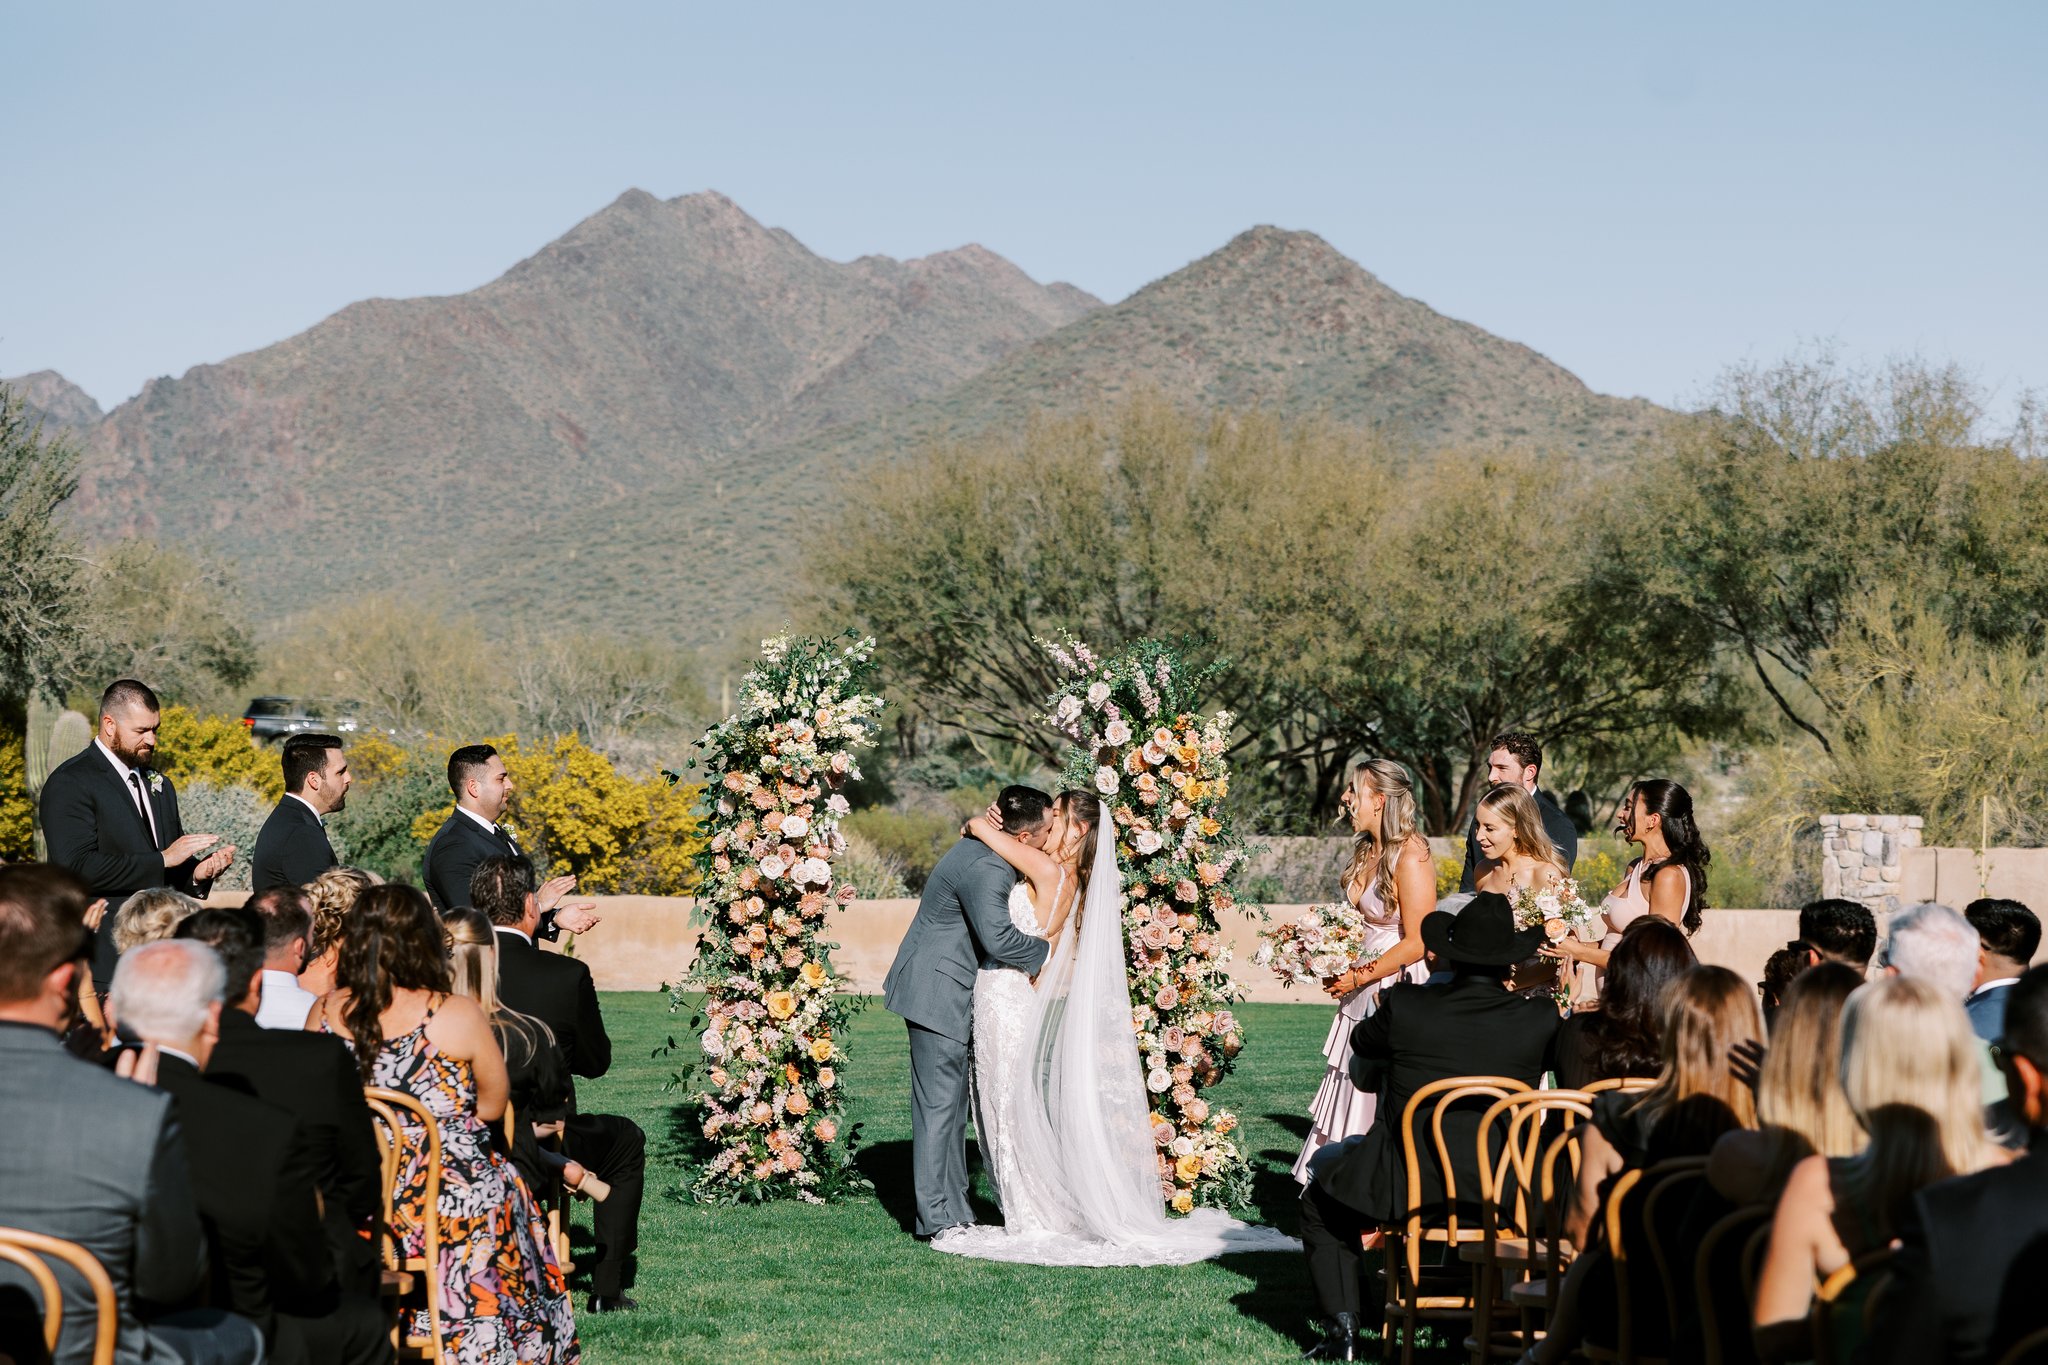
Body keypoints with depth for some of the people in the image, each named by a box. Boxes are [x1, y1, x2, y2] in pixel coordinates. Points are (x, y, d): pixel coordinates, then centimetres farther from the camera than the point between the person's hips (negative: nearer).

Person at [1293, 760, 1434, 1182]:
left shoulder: (1409, 856, -16)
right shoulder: (1367, 851, 10)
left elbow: (1417, 943, -18)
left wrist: (1359, 977, -16)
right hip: (1363, 992, 9)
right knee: (1350, 1095, 9)